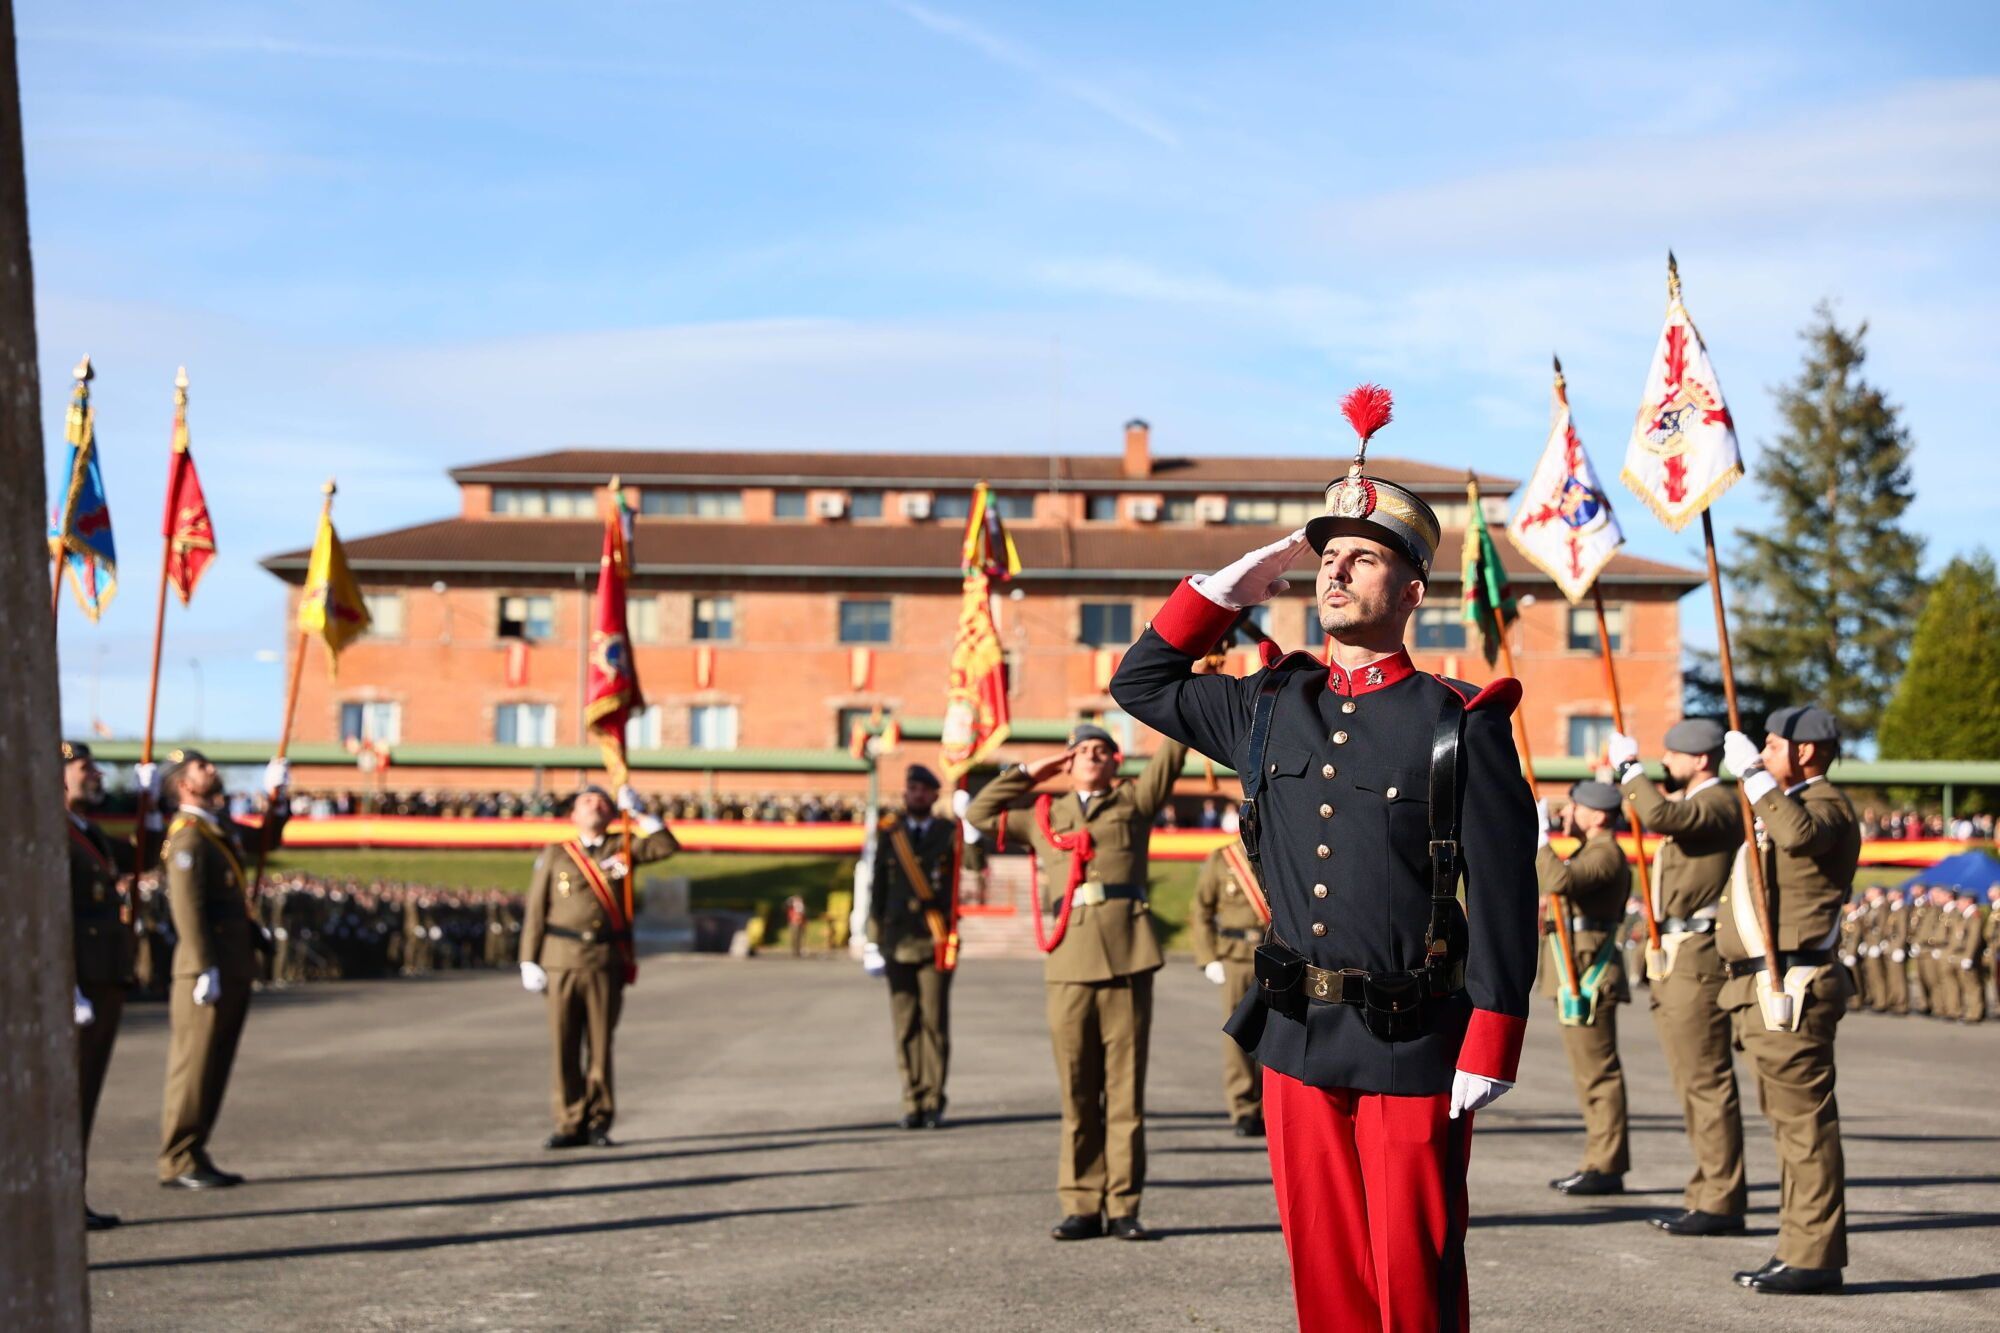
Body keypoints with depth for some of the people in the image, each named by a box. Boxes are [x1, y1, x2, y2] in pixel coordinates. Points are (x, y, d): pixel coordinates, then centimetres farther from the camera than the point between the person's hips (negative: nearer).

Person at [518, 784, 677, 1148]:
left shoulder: (621, 853, 13)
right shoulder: (554, 855, 10)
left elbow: (667, 846, 1)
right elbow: (535, 911, 7)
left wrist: (637, 814, 1)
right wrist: (529, 962, 1)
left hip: (606, 962, 0)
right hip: (562, 961, 0)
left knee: (600, 1046, 2)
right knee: (565, 1047, 0)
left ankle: (598, 1123, 11)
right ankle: (570, 1124, 7)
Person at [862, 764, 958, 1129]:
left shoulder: (949, 832, 5)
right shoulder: (889, 834, 10)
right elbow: (877, 889, 11)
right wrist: (873, 940, 7)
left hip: (935, 943, -2)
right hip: (898, 942, 2)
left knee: (935, 1023, -3)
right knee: (905, 1025, 1)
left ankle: (933, 1102, 5)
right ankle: (913, 1103, 7)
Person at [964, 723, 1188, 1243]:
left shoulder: (1134, 801, 16)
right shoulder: (1044, 815, 21)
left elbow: (1173, 750, 11)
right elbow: (979, 814, 24)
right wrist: (1029, 773, 22)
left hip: (1128, 956, -2)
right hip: (1069, 961, 2)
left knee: (1125, 1088, -1)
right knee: (1077, 1091, 3)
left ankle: (1123, 1207, 3)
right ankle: (1082, 1206, 7)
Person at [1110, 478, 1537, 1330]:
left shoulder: (1462, 725, -5)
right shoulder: (1270, 708, 10)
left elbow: (1505, 897, -8)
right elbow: (1142, 684, 22)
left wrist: (1489, 1050, -13)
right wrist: (1227, 589, 10)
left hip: (1411, 1047, -5)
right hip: (1296, 1041, 5)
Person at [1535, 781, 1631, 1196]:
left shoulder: (1607, 854, -13)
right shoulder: (1591, 851, 21)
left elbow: (1560, 880, -31)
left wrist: (1538, 834, -22)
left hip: (1589, 975, -11)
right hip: (1578, 974, 11)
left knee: (1598, 1071, -9)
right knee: (1591, 1070, 13)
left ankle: (1606, 1167, -8)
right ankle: (1599, 1162, 17)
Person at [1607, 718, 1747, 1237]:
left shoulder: (1717, 803, -13)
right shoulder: (1690, 804, 20)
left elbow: (1660, 816, -29)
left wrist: (1630, 767, -19)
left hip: (1699, 960, -11)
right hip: (1676, 959, 11)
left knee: (1707, 1082, -9)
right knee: (1693, 1083, 13)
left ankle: (1720, 1203, -7)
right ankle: (1706, 1194, 18)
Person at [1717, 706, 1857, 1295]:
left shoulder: (1827, 803, -9)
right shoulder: (1787, 807, 24)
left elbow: (1801, 833, -33)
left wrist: (1753, 773, -27)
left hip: (1793, 988, -11)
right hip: (1766, 988, 11)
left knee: (1805, 1120, -10)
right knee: (1790, 1121, 12)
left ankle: (1815, 1257, -8)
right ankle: (1798, 1248, 17)